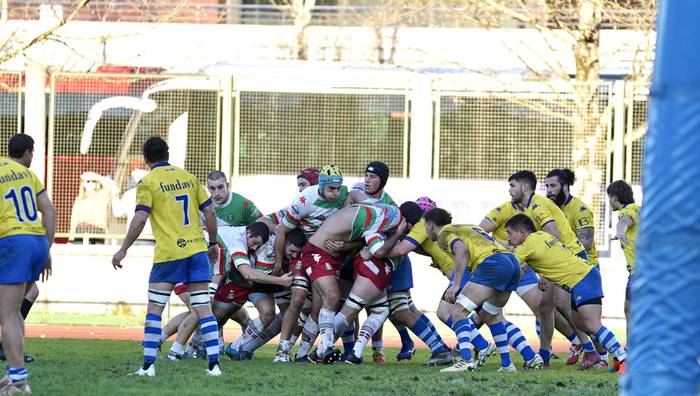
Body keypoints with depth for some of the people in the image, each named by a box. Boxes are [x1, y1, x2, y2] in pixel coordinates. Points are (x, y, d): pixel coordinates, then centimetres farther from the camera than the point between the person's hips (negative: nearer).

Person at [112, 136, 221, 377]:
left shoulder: (148, 182, -3)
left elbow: (140, 219, -11)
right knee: (203, 308, 4)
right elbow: (209, 212, 11)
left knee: (154, 310, 4)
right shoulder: (188, 177, 12)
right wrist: (213, 243, 22)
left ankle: (149, 364, -1)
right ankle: (214, 364, -3)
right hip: (197, 249, 4)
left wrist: (123, 249, -6)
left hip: (168, 253, -4)